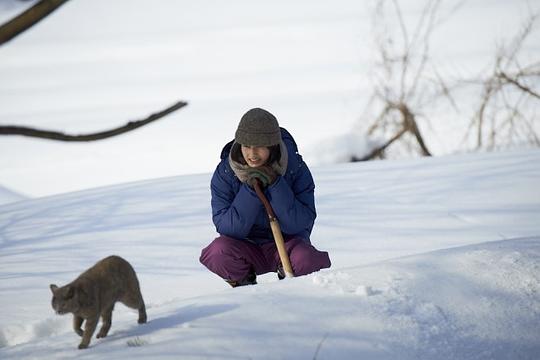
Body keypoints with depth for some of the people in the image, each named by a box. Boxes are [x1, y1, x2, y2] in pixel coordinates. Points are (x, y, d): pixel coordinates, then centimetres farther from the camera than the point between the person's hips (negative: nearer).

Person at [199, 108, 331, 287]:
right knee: (218, 251, -32)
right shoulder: (224, 173, -12)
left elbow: (300, 224, -20)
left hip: (287, 243, -1)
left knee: (308, 261, -34)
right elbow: (227, 229, -18)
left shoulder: (296, 169, -14)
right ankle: (245, 285, 1)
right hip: (246, 249, 1)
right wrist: (250, 191, -30)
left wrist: (276, 185, -30)